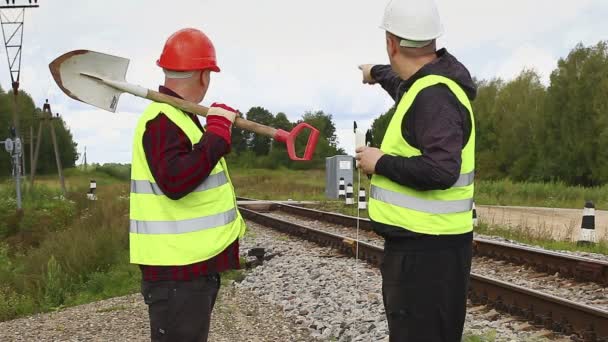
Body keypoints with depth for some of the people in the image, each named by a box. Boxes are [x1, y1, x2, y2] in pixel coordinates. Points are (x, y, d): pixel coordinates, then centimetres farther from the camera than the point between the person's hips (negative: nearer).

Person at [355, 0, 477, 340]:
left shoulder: (434, 96, -21)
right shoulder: (426, 85, 9)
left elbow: (441, 170, -32)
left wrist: (381, 163, -19)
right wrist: (377, 73, 54)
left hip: (428, 247, -10)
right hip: (417, 241, 10)